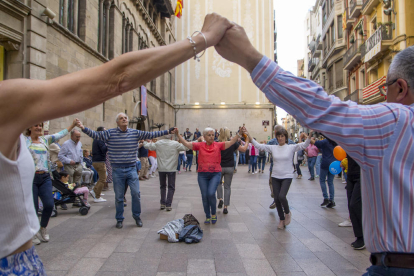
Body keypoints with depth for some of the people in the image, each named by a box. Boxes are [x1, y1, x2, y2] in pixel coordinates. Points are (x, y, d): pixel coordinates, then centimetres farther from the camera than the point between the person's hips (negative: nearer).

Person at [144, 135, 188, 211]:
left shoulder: (158, 143, 0)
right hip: (171, 169, -3)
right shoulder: (175, 144, -7)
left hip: (161, 169, 3)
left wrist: (144, 142, 29)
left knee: (162, 186, 18)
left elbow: (147, 146, 8)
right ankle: (168, 205, 2)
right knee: (171, 187, 7)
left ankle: (162, 203, 19)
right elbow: (186, 147, -6)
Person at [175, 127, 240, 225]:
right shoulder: (200, 145, 2)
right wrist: (178, 134, -8)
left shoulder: (218, 145, 1)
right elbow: (186, 143, -1)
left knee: (211, 193, -16)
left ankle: (213, 214, 10)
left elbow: (231, 142, -5)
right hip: (202, 175, 2)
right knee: (204, 196, 5)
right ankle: (207, 217, 24)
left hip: (215, 174, -2)